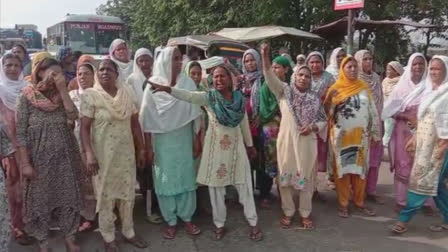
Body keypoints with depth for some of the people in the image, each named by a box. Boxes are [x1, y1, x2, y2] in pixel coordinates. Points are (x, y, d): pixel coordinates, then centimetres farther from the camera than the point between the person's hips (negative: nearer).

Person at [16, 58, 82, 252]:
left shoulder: (60, 95, 3)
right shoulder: (26, 96, -8)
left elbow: (73, 116, -15)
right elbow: (21, 132, -9)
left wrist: (62, 88, -16)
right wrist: (25, 163, -13)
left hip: (64, 156, 3)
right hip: (40, 158, -3)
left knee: (68, 197, 10)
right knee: (40, 199, 9)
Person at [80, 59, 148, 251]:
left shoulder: (128, 94, 3)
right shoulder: (90, 95, -8)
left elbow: (135, 124, 7)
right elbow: (84, 128, -11)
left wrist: (141, 149, 7)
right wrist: (89, 154, -20)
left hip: (126, 153, 4)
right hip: (103, 155, -3)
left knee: (128, 194, 14)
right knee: (106, 196, 8)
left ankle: (128, 232, 32)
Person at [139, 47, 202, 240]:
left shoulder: (188, 83, -2)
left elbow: (194, 113, 1)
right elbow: (148, 118, -5)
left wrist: (197, 140, 0)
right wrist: (148, 146, -6)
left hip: (184, 139, 2)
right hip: (162, 141, -1)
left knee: (186, 177, 9)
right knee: (165, 180, 6)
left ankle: (187, 218, 25)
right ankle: (171, 221, 20)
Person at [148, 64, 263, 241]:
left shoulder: (239, 98, -1)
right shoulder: (209, 97, -8)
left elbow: (245, 124, 9)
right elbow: (189, 96, -25)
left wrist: (250, 145, 16)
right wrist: (167, 89, -41)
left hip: (236, 147, 1)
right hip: (215, 148, -1)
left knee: (244, 186, 7)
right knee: (216, 188, 8)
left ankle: (253, 223, 22)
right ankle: (220, 224, 24)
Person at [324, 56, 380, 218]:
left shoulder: (364, 88, 7)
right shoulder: (335, 89, 0)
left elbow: (373, 111, 8)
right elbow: (327, 111, -1)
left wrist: (375, 133, 6)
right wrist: (329, 99, -19)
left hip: (360, 135, 2)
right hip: (341, 135, -2)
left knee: (360, 168, 8)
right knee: (342, 168, 3)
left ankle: (359, 202, 21)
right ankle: (343, 203, 13)